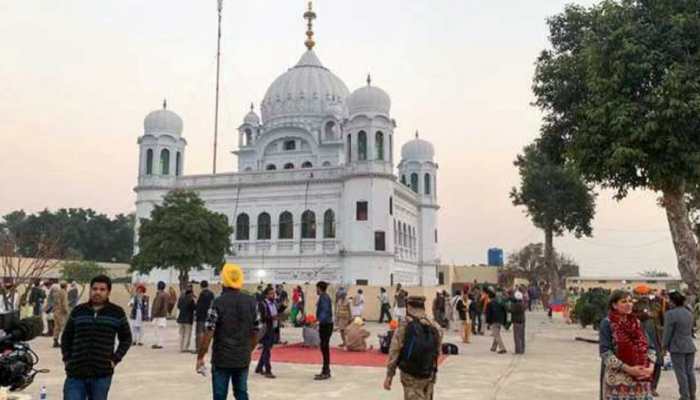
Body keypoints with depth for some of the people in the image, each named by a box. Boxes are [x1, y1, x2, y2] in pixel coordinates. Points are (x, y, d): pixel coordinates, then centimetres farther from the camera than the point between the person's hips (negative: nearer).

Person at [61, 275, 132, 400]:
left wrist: (115, 359, -2)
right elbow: (66, 337, 15)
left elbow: (126, 338, 8)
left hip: (102, 374, -1)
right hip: (75, 373, 1)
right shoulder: (78, 311, 5)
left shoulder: (117, 313, 0)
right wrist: (67, 359, 5)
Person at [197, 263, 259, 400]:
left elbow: (208, 334, -13)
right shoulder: (251, 302, 1)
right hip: (243, 359, 4)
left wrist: (200, 357, -5)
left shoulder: (219, 302, -12)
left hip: (222, 359, -4)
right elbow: (255, 332, 6)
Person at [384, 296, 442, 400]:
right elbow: (437, 352, 4)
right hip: (429, 376, 4)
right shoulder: (434, 328, 0)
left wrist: (389, 376, -6)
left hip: (410, 376, -4)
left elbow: (394, 352, -13)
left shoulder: (404, 327, -13)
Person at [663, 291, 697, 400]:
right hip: (690, 346, 7)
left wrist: (664, 346, -2)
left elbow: (668, 332, -13)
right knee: (690, 372, 12)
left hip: (678, 347, -7)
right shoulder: (689, 313, 8)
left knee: (681, 373, -1)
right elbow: (690, 329, 16)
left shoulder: (670, 314, -15)